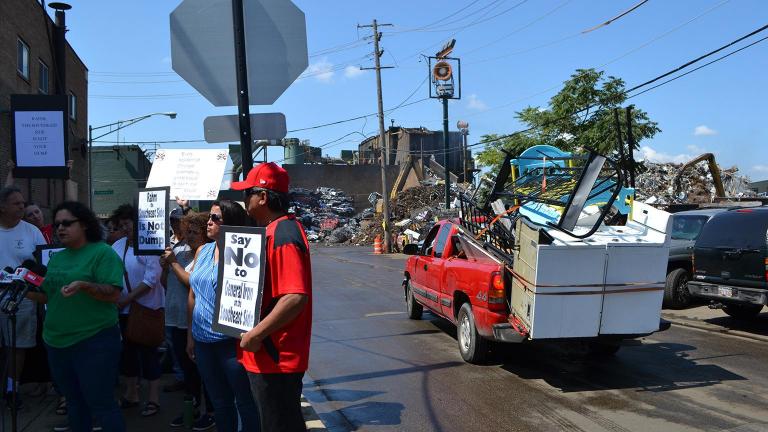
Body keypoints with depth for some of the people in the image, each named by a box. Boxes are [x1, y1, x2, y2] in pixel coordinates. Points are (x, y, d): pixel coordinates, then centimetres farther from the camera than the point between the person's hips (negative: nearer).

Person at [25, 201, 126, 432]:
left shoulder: (103, 252, -9)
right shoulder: (56, 258, 13)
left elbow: (113, 294, -17)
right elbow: (51, 296, 19)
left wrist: (84, 285, -31)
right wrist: (29, 292, 1)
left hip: (94, 343, -7)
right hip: (57, 343, 7)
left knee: (100, 403, -3)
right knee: (74, 401, 17)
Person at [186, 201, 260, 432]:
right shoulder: (202, 251, 10)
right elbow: (193, 295, 16)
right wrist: (190, 336, 17)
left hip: (231, 341, -7)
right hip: (203, 341, 7)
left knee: (245, 402, 3)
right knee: (219, 402, 18)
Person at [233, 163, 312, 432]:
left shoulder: (282, 235, -20)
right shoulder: (275, 230, 13)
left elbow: (295, 297, -30)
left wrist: (256, 335, -24)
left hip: (275, 359, -10)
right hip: (274, 356, 10)